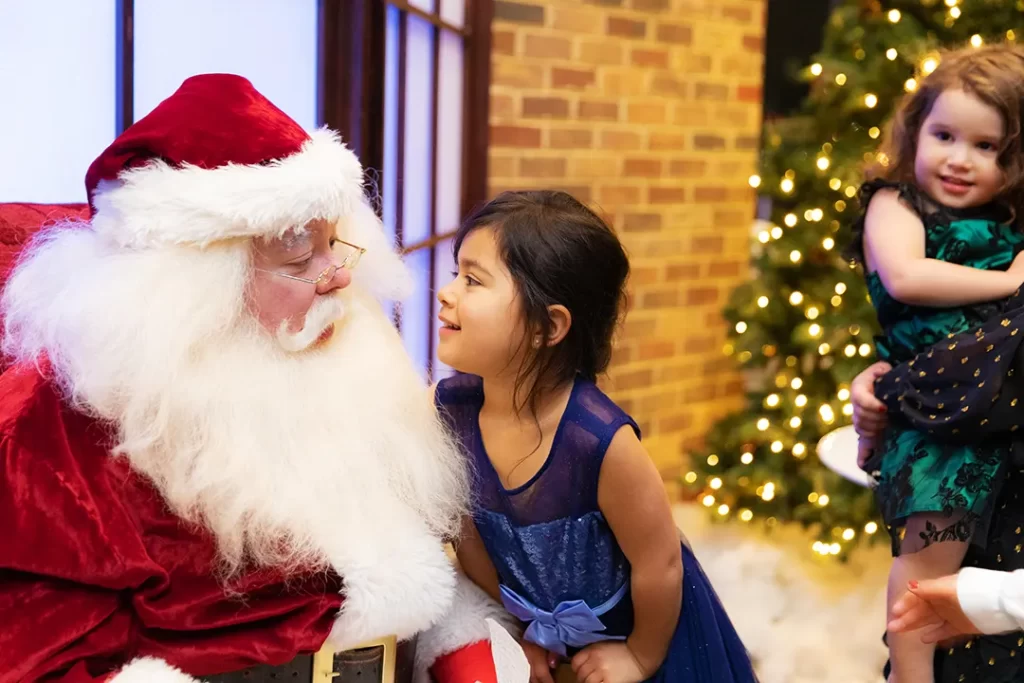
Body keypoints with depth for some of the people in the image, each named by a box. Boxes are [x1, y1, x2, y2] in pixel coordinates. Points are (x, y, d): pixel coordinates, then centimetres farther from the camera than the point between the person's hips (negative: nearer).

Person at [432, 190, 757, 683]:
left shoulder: (600, 439, -35)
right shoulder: (451, 407, -20)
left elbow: (659, 566, -21)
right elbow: (468, 530, -4)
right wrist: (517, 628, 5)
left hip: (641, 627, -4)